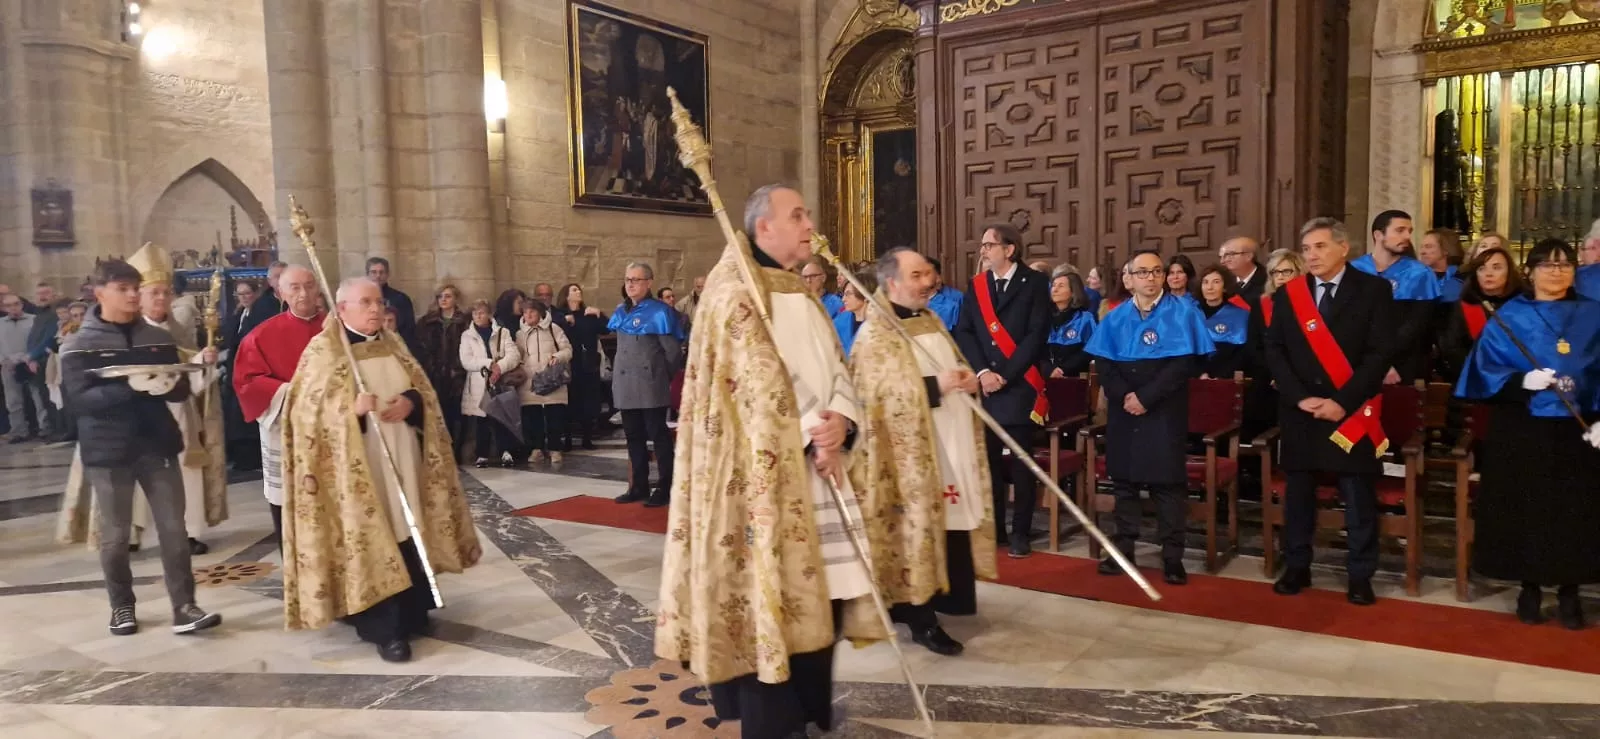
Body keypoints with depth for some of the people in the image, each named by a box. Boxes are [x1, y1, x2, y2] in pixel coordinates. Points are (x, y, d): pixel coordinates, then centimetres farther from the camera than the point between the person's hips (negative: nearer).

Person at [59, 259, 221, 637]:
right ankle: (121, 605, 25)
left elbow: (183, 389, 5)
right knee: (115, 535, 7)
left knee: (174, 528, -1)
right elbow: (80, 400, -14)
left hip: (157, 443, 2)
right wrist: (131, 388, -29)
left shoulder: (159, 338, 7)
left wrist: (168, 385, -19)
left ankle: (184, 608, 3)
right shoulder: (79, 345, -3)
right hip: (108, 450, -2)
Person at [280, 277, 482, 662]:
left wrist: (410, 402, -11)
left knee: (408, 533, 10)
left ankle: (411, 613, 25)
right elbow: (309, 412, -12)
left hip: (403, 460, 6)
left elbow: (424, 390, 11)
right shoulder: (322, 350, -5)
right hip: (358, 467, -6)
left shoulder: (393, 344, 12)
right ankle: (385, 628, 4)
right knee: (371, 540, -4)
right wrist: (352, 409, -28)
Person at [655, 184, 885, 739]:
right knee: (774, 608, -2)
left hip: (820, 471, 8)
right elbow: (757, 387, -16)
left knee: (820, 598, 12)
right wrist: (810, 437, -16)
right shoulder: (735, 295, -8)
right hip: (767, 478, -8)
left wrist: (840, 421, -10)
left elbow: (838, 372, 9)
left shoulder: (805, 296, 17)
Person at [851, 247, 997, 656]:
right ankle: (921, 619, 7)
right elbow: (880, 395, -22)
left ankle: (942, 598, 29)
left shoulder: (931, 321, 14)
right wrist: (938, 386, -25)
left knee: (951, 526, 14)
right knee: (919, 528, -2)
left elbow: (954, 367, 23)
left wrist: (968, 380, 0)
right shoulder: (875, 333, -13)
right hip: (912, 453, -8)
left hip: (951, 447, 8)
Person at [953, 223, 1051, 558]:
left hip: (1019, 385, -4)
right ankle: (993, 528, 18)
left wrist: (1005, 375, -14)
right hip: (983, 386, 4)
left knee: (1021, 462, 2)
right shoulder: (976, 285, 11)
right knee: (989, 459, 7)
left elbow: (1037, 334, -9)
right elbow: (964, 332, 5)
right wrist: (982, 372, -10)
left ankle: (1021, 533, 12)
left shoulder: (1034, 283, -1)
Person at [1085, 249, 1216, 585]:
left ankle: (1172, 557, 6)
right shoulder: (1115, 318, 9)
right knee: (1124, 480, 7)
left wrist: (1145, 397, -16)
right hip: (1123, 412, 4)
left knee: (1167, 483, -1)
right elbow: (1103, 363, 3)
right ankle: (1123, 549, 16)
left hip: (1165, 413, -3)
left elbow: (1185, 363, -12)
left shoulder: (1182, 314, -3)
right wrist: (1124, 396, -13)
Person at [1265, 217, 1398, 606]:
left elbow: (1382, 352, -8)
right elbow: (1275, 351, 4)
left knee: (1358, 499, 5)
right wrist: (1299, 397, -9)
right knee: (1297, 493, 9)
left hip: (1352, 411, -3)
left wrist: (1343, 401, -15)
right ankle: (1297, 568, 21)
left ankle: (1360, 576, 15)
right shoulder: (1287, 294, 7)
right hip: (1300, 411, 3)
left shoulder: (1374, 290, -2)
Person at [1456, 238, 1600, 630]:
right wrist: (1522, 381, -23)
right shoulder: (1508, 317, 1)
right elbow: (1487, 369, -5)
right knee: (1526, 511, 3)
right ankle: (1530, 587, 17)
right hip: (1522, 432, -1)